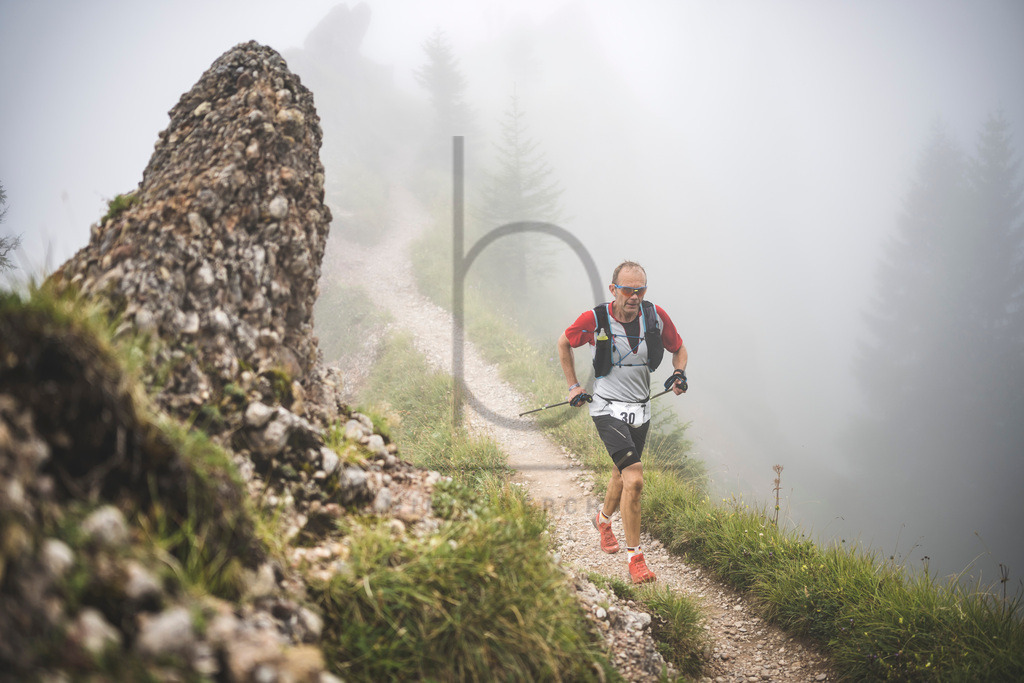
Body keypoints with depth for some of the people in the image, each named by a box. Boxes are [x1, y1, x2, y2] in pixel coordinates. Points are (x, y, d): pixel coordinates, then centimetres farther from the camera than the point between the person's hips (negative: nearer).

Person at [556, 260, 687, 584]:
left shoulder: (656, 316, -8)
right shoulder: (594, 320, -16)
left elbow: (678, 349, 9)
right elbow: (564, 343, 4)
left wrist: (679, 373, -11)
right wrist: (573, 386, 3)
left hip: (640, 410, 5)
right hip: (608, 409, -4)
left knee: (623, 475, 22)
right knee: (634, 479, -20)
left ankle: (604, 519, 54)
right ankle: (635, 557, -12)